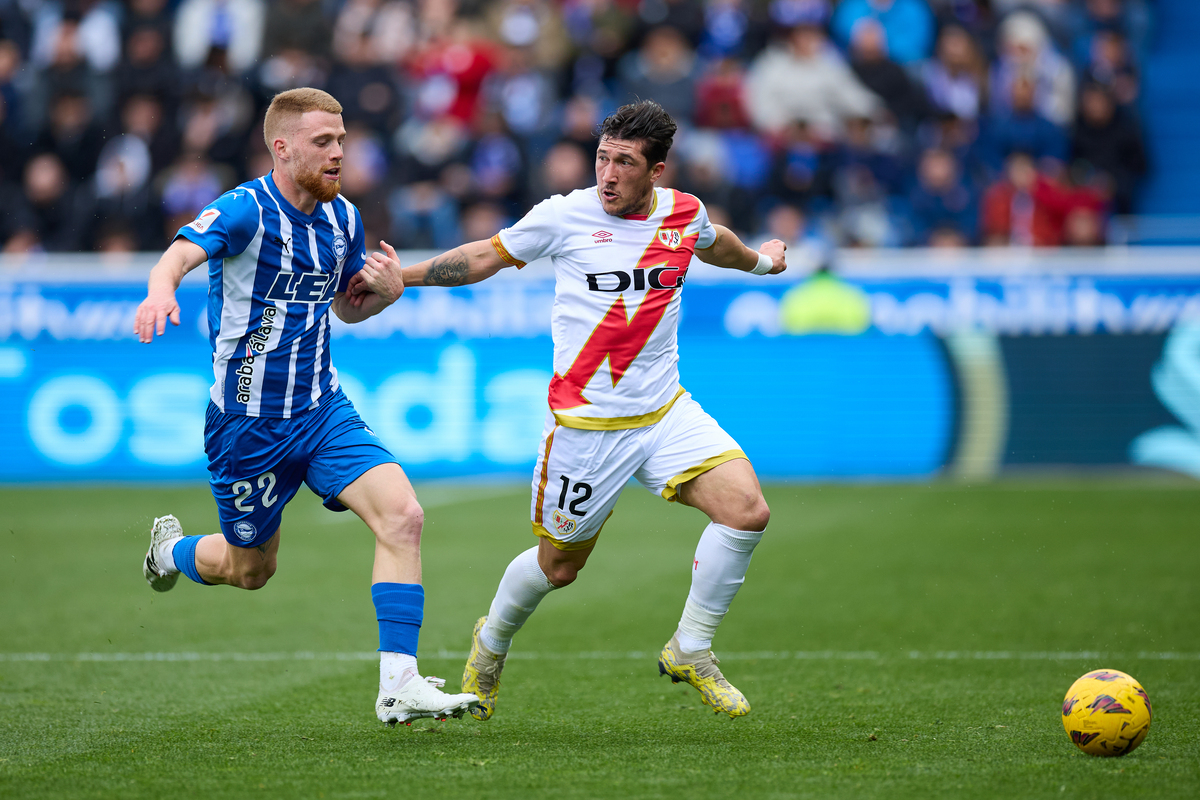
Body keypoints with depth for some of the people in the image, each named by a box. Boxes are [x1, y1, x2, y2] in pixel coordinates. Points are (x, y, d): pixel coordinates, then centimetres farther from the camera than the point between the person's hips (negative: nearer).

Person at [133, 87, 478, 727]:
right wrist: (161, 288, -59)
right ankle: (170, 549, 48)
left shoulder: (343, 219, 5)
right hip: (249, 423, -5)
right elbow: (181, 253, -35)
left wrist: (387, 291, -3)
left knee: (401, 516, -18)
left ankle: (399, 685, -16)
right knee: (249, 570, 11)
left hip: (324, 410, 5)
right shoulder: (246, 210, -16)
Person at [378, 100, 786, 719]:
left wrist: (760, 261, 47)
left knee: (747, 510, -16)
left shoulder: (685, 214, 1)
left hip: (666, 412, 3)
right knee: (558, 565, 7)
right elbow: (486, 257, 6)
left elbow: (712, 244, 28)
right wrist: (397, 276, 2)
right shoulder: (563, 216, -10)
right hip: (585, 423, -3)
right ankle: (491, 644, 40)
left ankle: (690, 652, 2)